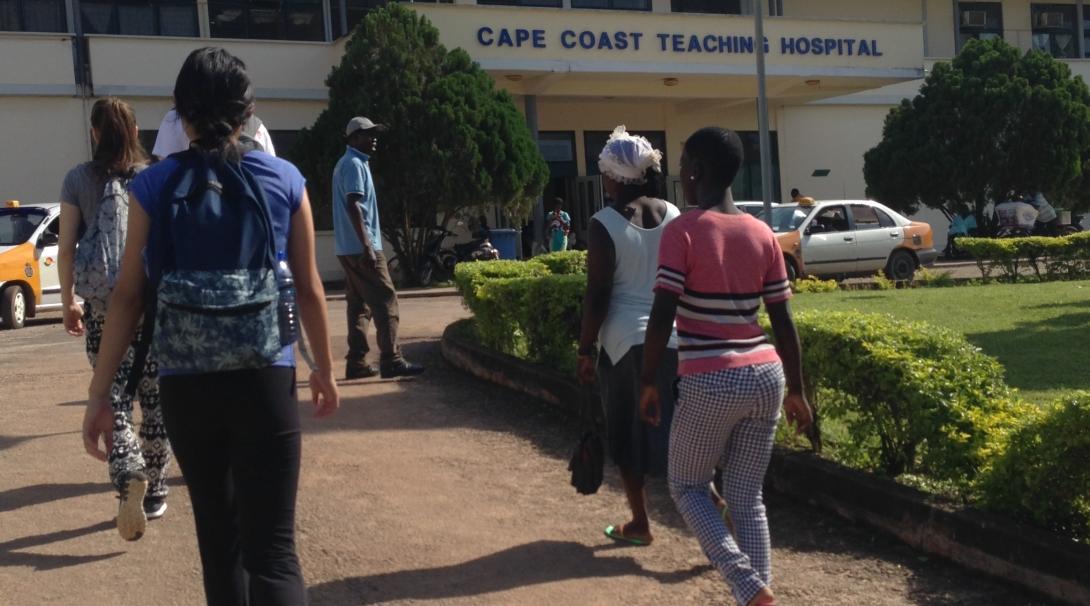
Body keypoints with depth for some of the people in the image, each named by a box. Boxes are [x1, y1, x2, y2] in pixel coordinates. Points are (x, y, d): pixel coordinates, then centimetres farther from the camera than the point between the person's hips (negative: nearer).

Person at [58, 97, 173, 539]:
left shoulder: (78, 179, 1)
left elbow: (66, 248, 2)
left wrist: (67, 303, 11)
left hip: (102, 303, 0)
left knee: (114, 396, 3)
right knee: (154, 398, 10)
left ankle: (129, 475, -22)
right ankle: (154, 493, 18)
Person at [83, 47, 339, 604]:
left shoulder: (153, 186, 0)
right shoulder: (285, 180, 0)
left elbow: (129, 296, -1)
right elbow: (309, 288, 6)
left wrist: (99, 394, 5)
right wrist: (325, 368, 18)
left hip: (186, 384, 1)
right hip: (265, 378, -1)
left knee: (219, 534, 20)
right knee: (271, 545, -2)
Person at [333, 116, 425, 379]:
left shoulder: (349, 163, 20)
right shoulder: (354, 164, -11)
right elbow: (353, 206, -20)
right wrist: (367, 246, -24)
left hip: (349, 248, 10)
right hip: (361, 247, -10)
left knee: (359, 305, 9)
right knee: (385, 301, -8)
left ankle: (357, 363, 8)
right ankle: (391, 361, -9)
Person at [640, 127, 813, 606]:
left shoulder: (683, 230, -9)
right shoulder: (763, 234, 6)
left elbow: (662, 316, -13)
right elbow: (783, 322, 8)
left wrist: (649, 382, -3)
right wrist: (796, 391, 15)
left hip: (711, 383, -5)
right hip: (765, 376, 5)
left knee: (686, 485, 15)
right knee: (747, 497, 14)